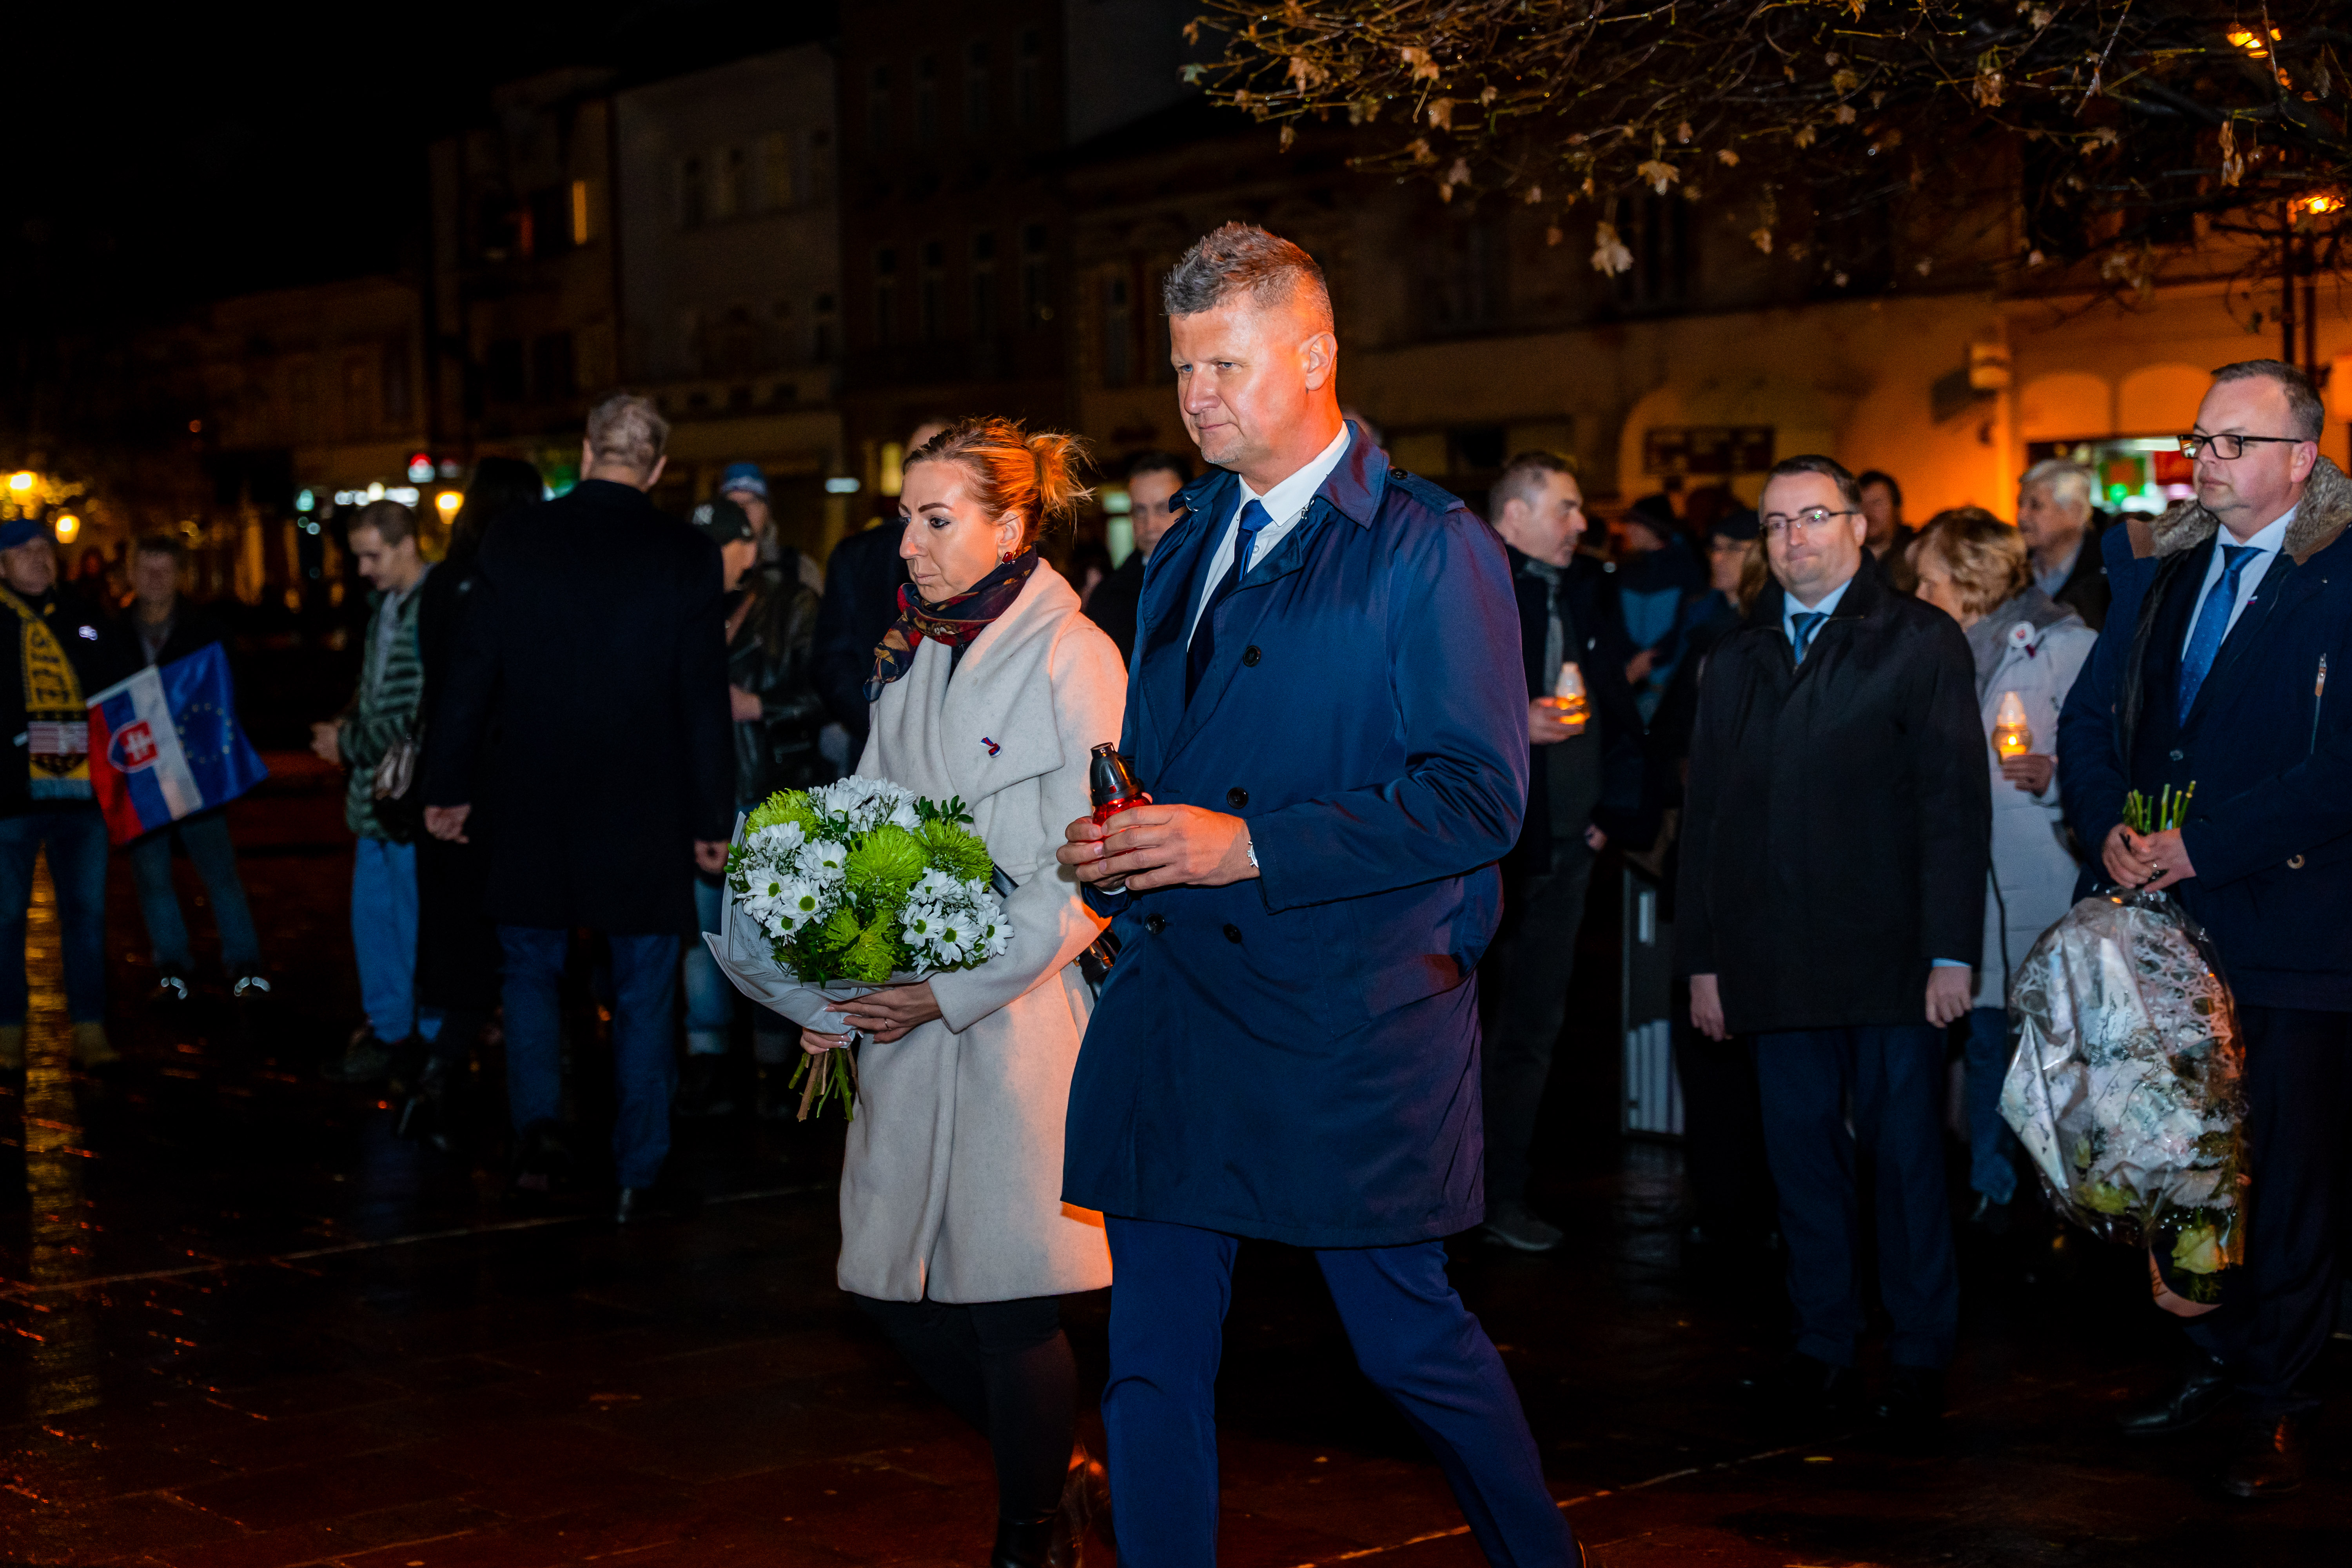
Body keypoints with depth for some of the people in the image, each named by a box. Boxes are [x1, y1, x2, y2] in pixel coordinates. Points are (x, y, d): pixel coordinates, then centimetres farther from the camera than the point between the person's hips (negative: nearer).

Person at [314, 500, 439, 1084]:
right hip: (376, 793, 9)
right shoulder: (384, 604, 12)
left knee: (418, 922, 1)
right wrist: (346, 723, 6)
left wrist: (352, 745, -13)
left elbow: (425, 716, -21)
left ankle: (433, 1037, 14)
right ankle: (386, 1029, 27)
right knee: (371, 915, 15)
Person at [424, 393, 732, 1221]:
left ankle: (538, 1122, 2)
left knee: (532, 969, 19)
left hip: (532, 806, 1)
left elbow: (472, 676, -1)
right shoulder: (688, 558, -7)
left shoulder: (513, 542, -4)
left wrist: (450, 786, 10)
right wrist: (711, 819, 1)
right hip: (643, 811, -1)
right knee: (644, 993, 9)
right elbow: (705, 699, -6)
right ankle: (636, 1173, 11)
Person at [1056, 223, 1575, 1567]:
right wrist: (1117, 847, 2)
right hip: (1174, 995, 6)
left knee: (1410, 1339, 6)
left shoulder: (1433, 550, -7)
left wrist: (1249, 847, -20)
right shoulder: (1188, 546, 15)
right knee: (1154, 1357, 6)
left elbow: (1479, 796, -15)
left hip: (1352, 1017, -6)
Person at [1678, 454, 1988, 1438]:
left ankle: (1919, 1359, 14)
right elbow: (1706, 812, 15)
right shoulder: (1737, 659, 14)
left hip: (1891, 958, -4)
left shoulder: (1920, 643, 1)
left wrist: (1951, 952, -12)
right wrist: (1702, 958, 10)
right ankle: (1822, 1350, 17)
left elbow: (1954, 800, -5)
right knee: (1801, 1156, 8)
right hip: (1776, 966, 4)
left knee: (1907, 1155, 3)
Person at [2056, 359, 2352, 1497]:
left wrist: (2203, 845, -18)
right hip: (2168, 926, 6)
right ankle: (2212, 1358, 28)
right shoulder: (2159, 570, 11)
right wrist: (2110, 829, -6)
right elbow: (2090, 719, 13)